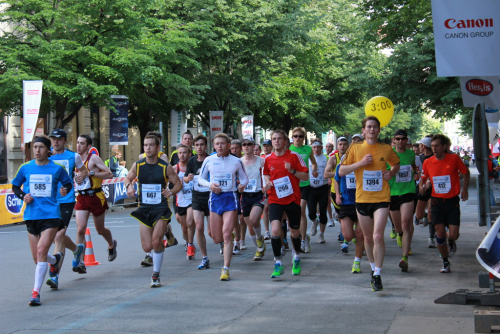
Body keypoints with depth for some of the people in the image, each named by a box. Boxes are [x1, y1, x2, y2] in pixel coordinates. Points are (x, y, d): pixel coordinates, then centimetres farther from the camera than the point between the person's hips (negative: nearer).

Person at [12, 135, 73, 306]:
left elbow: (68, 182, 16)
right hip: (31, 216, 3)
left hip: (51, 215, -3)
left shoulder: (57, 168, 1)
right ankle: (55, 259, 45)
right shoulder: (25, 168, 5)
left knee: (41, 250, -19)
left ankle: (36, 292, -14)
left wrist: (65, 189, -6)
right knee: (37, 258, 8)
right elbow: (15, 186, 17)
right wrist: (23, 196, -2)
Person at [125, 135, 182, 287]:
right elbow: (128, 178, 16)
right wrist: (129, 186, -7)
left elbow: (178, 184, 4)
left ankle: (156, 275, 1)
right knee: (147, 247, -2)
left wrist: (171, 192, -17)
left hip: (161, 209, -2)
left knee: (156, 241, -18)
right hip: (144, 209, 2)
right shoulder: (137, 165, 0)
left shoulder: (165, 167, -5)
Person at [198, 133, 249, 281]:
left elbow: (244, 178, 12)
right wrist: (210, 185, -9)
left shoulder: (236, 161, 2)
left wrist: (242, 184, -11)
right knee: (217, 239, 6)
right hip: (215, 198, 2)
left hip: (230, 198, -2)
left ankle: (225, 269, -10)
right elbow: (201, 178, 11)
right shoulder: (209, 161, 3)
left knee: (227, 234, -14)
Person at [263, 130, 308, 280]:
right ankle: (278, 264, -9)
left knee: (294, 232, 11)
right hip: (275, 200, 1)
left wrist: (292, 171, -20)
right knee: (275, 230, -19)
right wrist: (267, 183, 0)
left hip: (292, 199, -1)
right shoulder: (268, 159, 4)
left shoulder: (294, 156, -3)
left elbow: (305, 176, -3)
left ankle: (297, 257, 40)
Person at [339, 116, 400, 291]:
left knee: (378, 236, -15)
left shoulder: (386, 149, 3)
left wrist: (391, 173, 0)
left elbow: (396, 164, 22)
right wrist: (360, 163, -13)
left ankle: (377, 275, -8)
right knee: (368, 237, 14)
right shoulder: (355, 149, 2)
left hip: (382, 198, -2)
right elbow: (341, 171, -1)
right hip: (362, 198, 2)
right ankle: (373, 267, 35)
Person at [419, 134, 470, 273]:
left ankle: (451, 242, 33)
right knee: (440, 233, -2)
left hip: (452, 200, -2)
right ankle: (445, 263, 14)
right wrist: (422, 187, -8)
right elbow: (423, 178, 13)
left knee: (453, 235, -6)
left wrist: (465, 189, 2)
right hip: (437, 201, 2)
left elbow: (466, 173, 8)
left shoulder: (454, 159, -8)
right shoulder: (428, 162, -2)